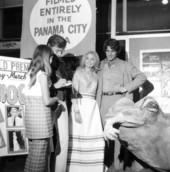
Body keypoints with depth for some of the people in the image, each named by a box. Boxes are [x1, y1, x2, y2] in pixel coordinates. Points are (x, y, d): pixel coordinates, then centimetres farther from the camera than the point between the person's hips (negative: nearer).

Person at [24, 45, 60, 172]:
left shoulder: (30, 73, 10)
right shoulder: (43, 74, -12)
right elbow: (46, 101, -15)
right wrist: (56, 98, 5)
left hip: (30, 115, 8)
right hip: (41, 115, -8)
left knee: (34, 151, 17)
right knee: (40, 153, 3)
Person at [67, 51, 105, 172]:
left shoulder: (95, 76, 16)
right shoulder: (78, 73, 3)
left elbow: (95, 93, 15)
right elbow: (74, 93, -6)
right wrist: (76, 111, -15)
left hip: (93, 107, 4)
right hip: (80, 105, -4)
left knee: (94, 137, -2)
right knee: (78, 136, -5)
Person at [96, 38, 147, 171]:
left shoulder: (124, 65, -1)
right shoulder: (102, 65, 11)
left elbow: (142, 77, -8)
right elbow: (100, 87, 13)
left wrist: (125, 88, -13)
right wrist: (98, 104, 4)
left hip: (118, 100, -4)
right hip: (105, 100, 4)